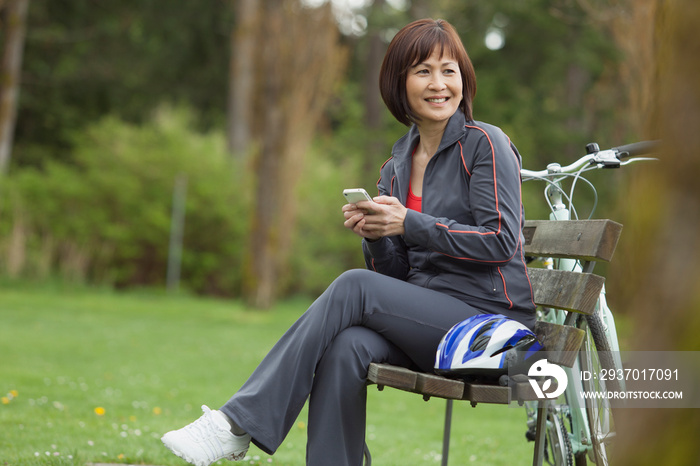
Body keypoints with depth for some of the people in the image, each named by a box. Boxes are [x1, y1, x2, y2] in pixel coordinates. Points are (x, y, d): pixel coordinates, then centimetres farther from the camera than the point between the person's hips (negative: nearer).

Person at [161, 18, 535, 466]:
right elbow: (397, 274, 13)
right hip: (427, 320, 5)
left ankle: (239, 421, -24)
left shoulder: (486, 144, -4)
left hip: (491, 317, -5)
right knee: (347, 348, -27)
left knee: (354, 286, -25)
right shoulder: (397, 167, 14)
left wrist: (408, 223, -17)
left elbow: (501, 241, -12)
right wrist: (376, 234, -9)